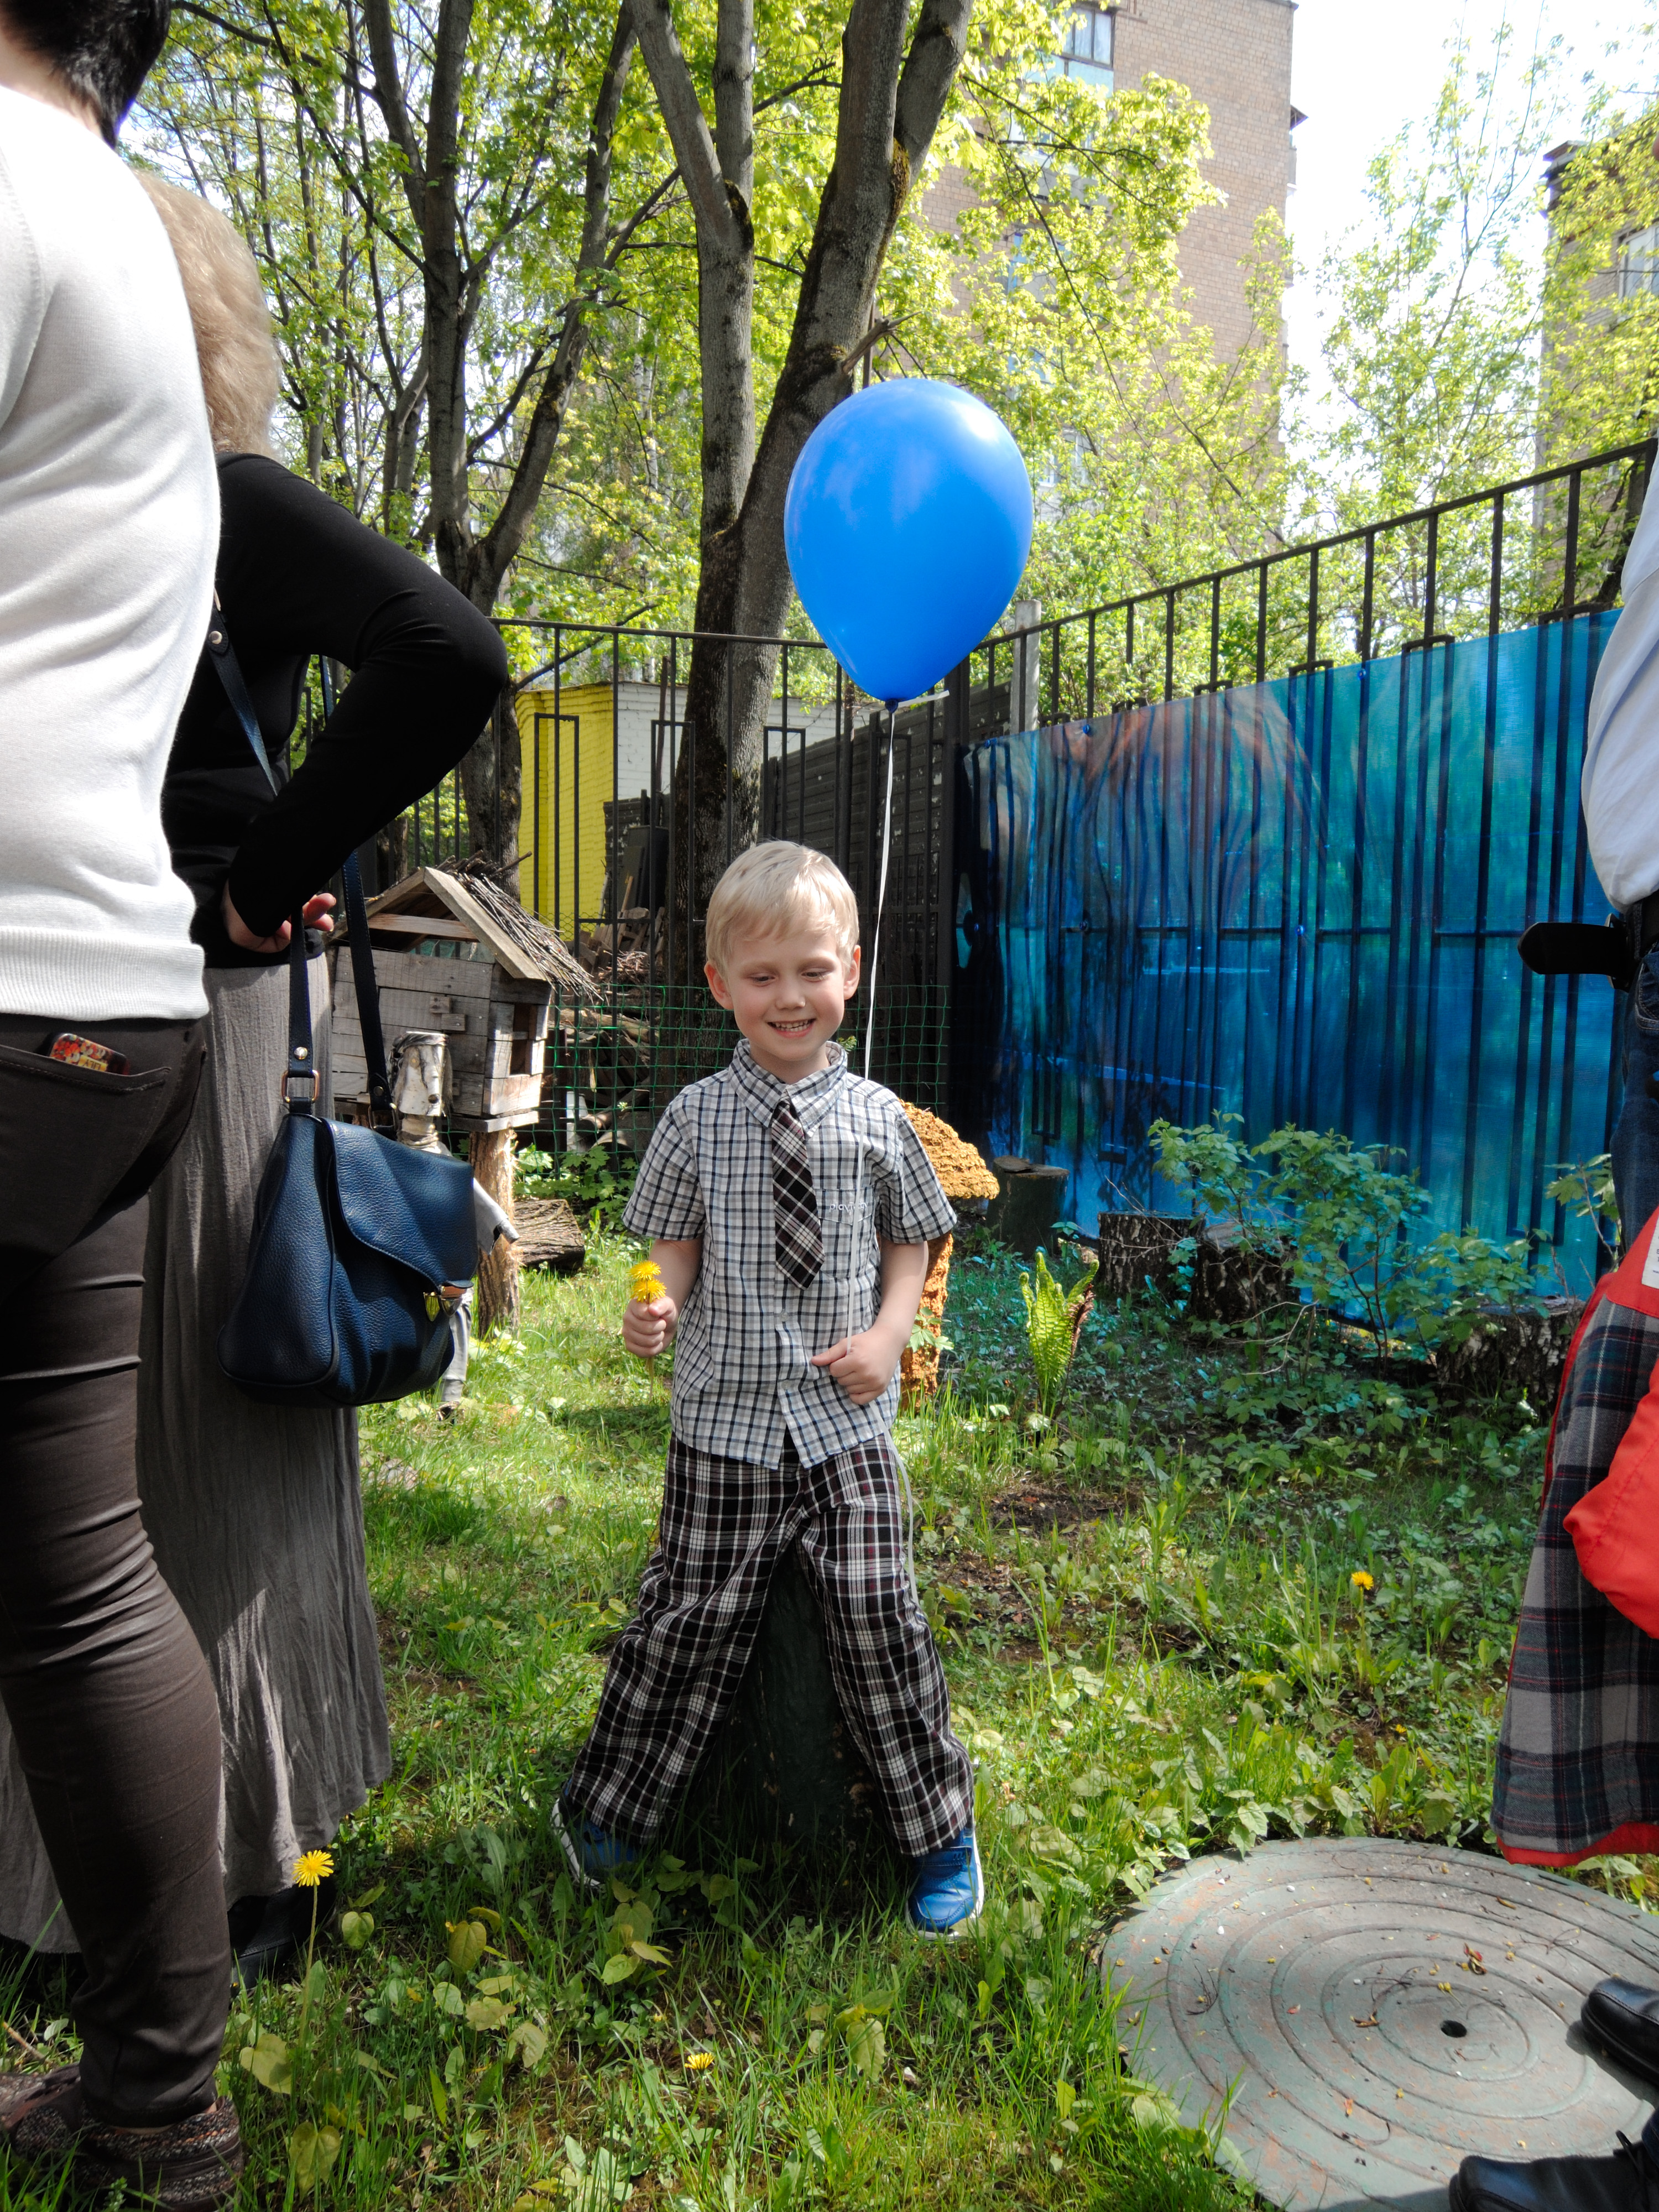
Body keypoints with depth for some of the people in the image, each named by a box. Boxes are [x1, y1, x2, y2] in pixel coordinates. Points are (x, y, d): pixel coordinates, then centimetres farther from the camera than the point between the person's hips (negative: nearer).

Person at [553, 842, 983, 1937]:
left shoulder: (877, 1117, 1)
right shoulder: (696, 1117, 0)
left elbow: (912, 1242, 10)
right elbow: (675, 1243, 6)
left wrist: (889, 1334, -6)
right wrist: (656, 1307, -14)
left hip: (846, 1416, 0)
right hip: (726, 1410, 0)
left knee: (876, 1610, -2)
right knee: (694, 1612, 6)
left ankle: (941, 1830, 21)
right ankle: (608, 1810, 31)